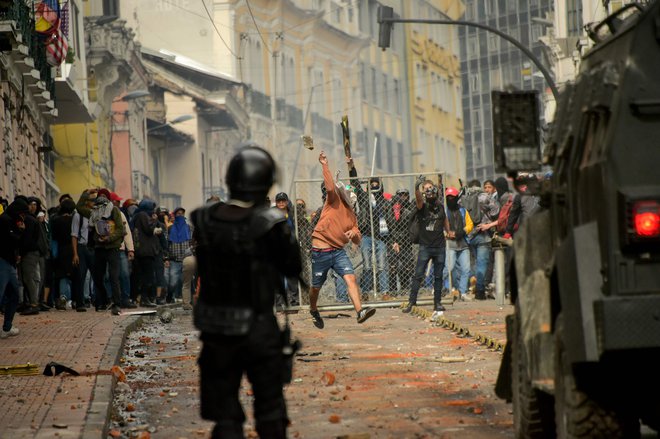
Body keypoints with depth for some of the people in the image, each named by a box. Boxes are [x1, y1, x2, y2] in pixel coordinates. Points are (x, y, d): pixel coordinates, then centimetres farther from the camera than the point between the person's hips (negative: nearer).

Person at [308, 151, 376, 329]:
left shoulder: (351, 214, 14)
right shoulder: (334, 201, -1)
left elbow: (357, 241, 13)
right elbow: (330, 187, -23)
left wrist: (354, 234, -11)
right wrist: (325, 166, -27)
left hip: (338, 251, 4)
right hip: (321, 252, -4)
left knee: (351, 278, -18)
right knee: (316, 286, 7)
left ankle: (360, 312, -30)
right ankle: (313, 311, 36)